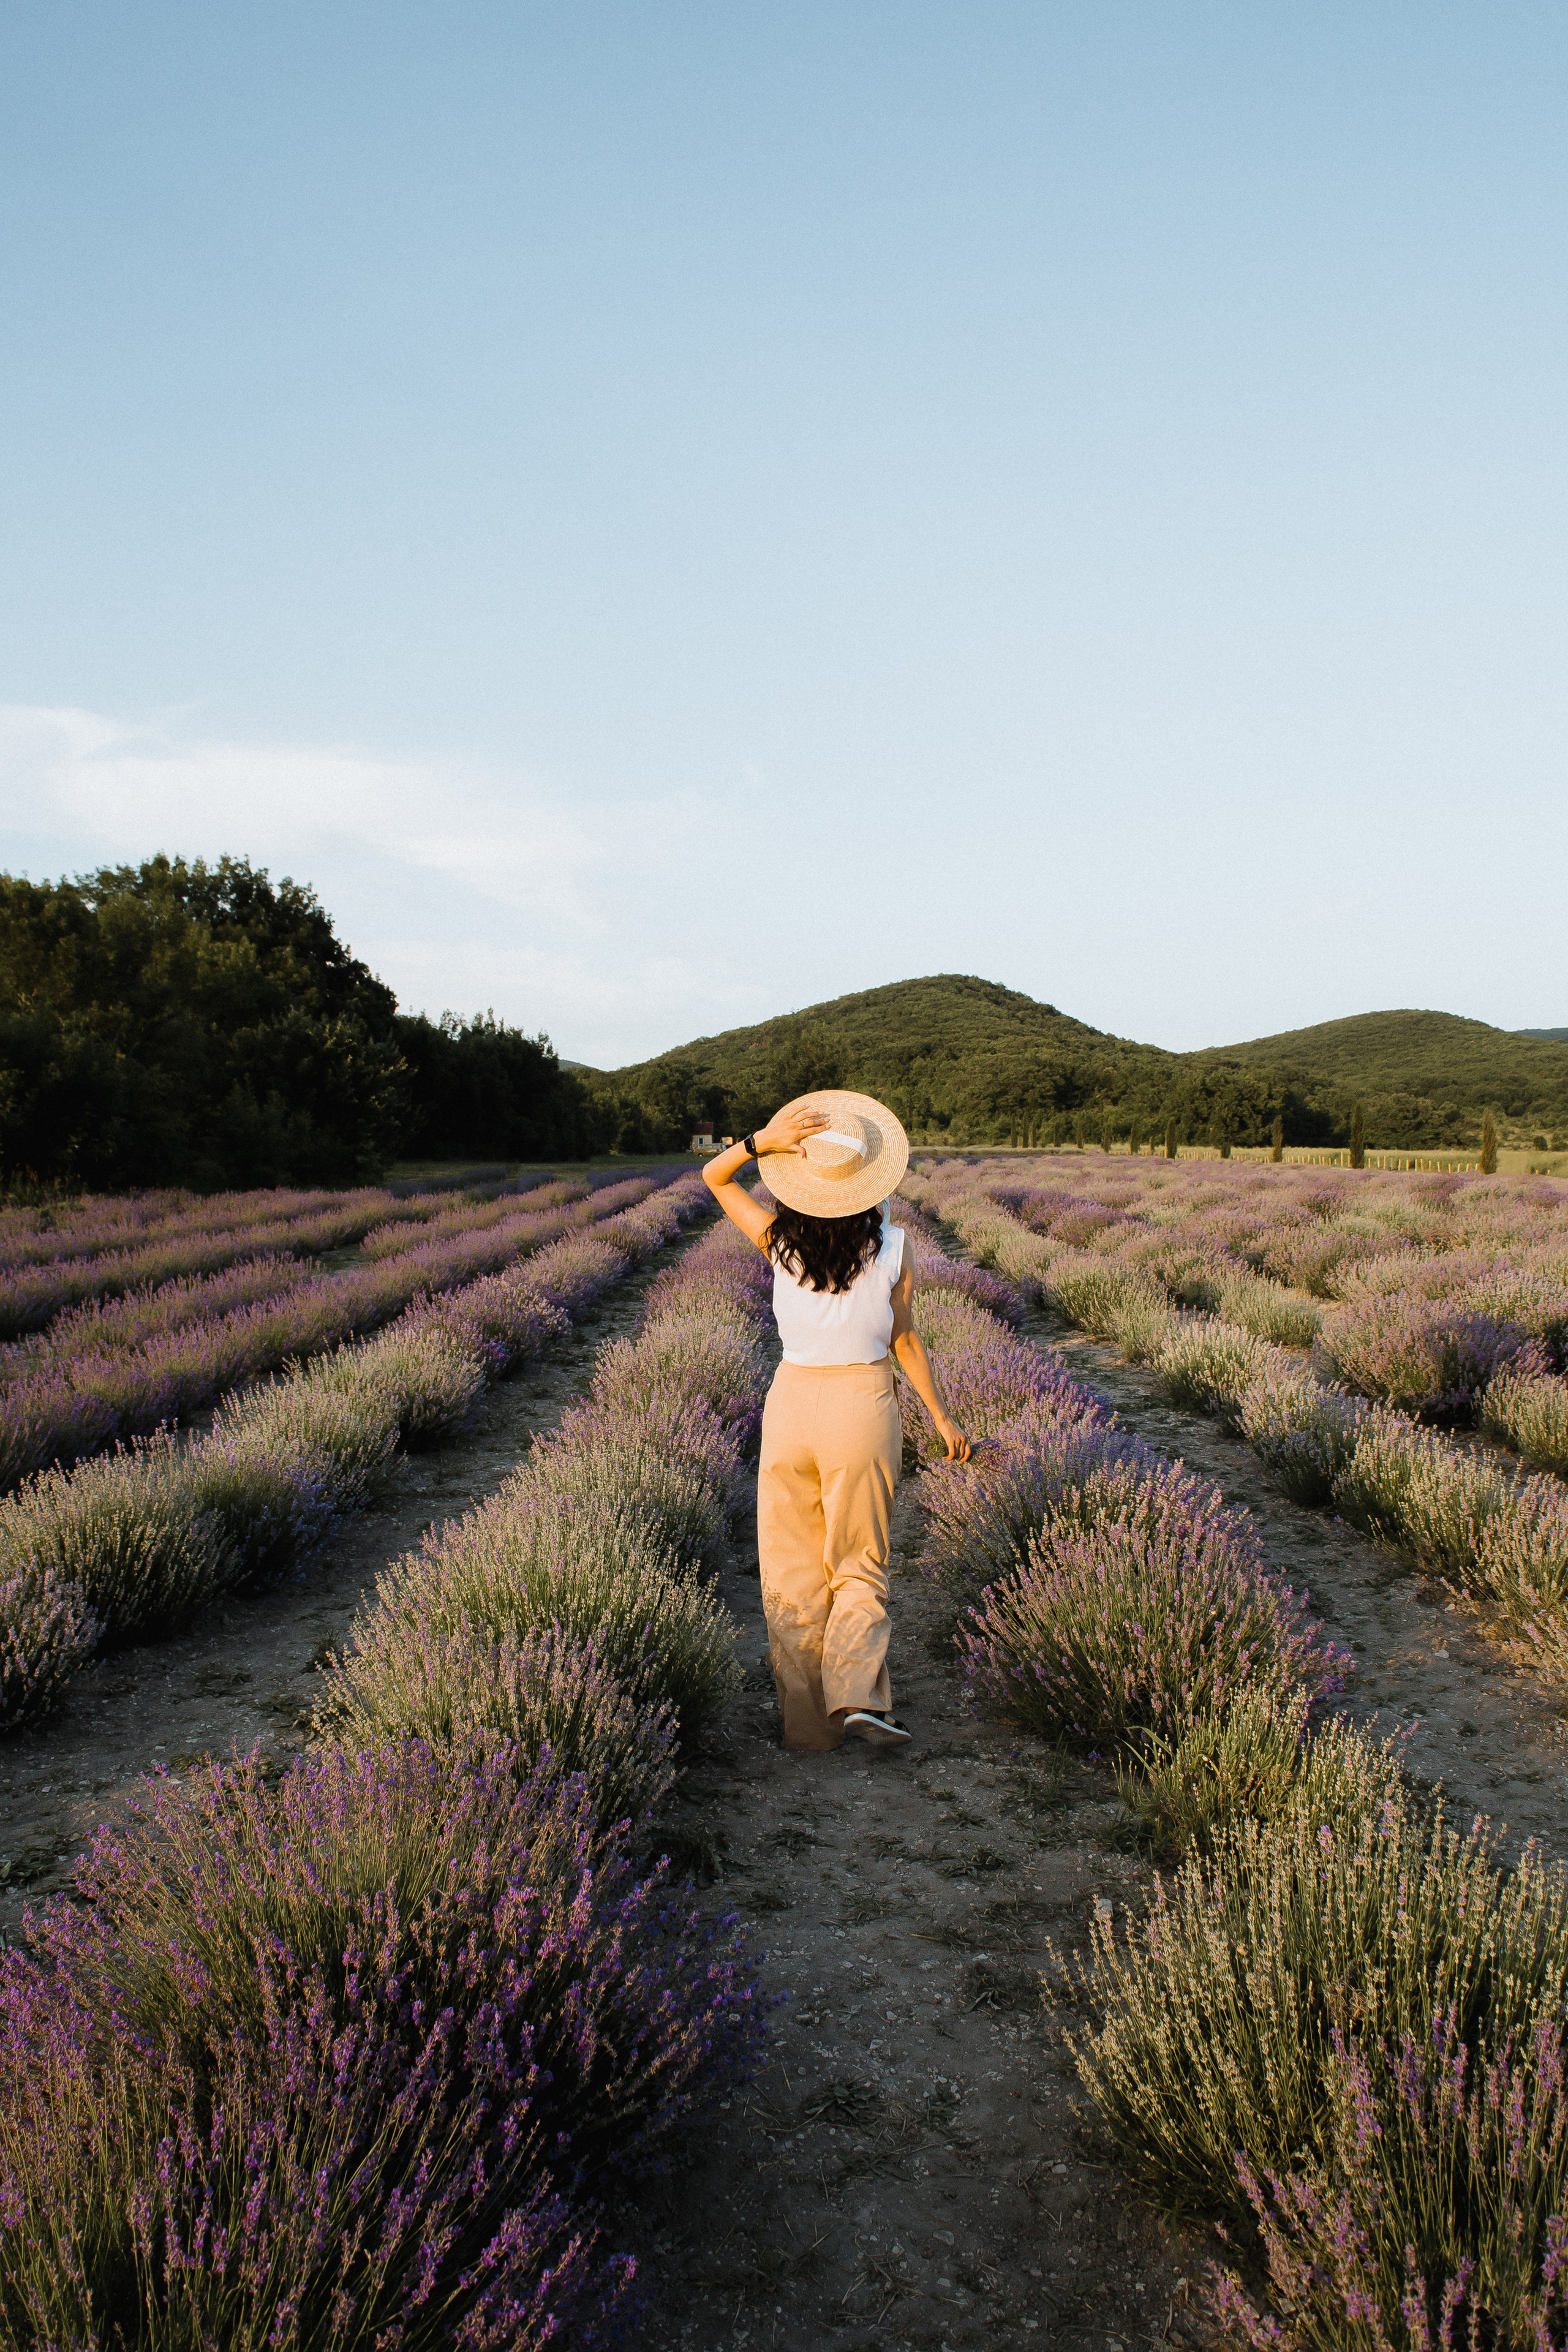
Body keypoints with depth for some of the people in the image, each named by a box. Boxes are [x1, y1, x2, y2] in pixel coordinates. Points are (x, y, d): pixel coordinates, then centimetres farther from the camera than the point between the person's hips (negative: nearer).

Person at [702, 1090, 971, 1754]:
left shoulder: (782, 1242, -5)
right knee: (859, 1563, 12)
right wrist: (942, 1417, 10)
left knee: (792, 1569, 11)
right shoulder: (891, 1249, -8)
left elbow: (714, 1176, 7)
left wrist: (766, 1140, -10)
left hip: (792, 1400, 1)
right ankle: (858, 1695, -7)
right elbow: (905, 1342, -2)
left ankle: (807, 1718, 14)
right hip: (864, 1404, -1)